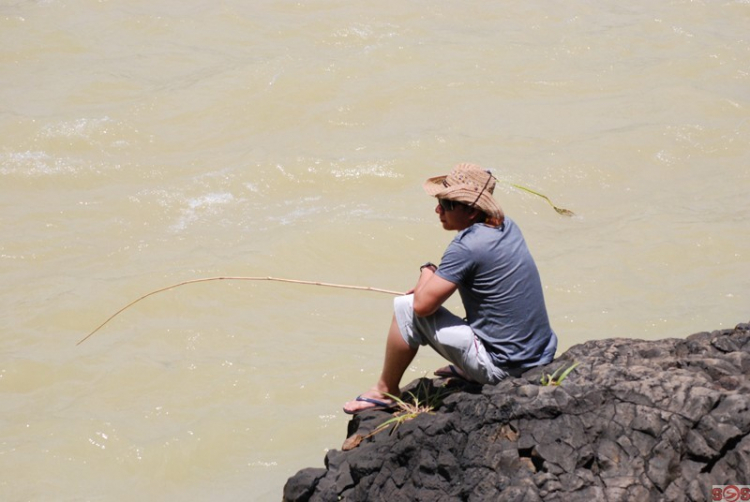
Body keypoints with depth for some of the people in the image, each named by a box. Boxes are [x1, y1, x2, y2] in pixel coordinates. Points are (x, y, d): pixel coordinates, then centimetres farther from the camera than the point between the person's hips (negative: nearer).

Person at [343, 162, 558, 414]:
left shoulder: (468, 246, -21)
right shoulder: (508, 227, 5)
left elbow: (423, 305, -18)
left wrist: (427, 272, 2)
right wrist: (432, 282, 12)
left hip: (500, 366, -9)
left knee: (405, 307, -3)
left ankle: (385, 391, 14)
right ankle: (466, 370, 37)